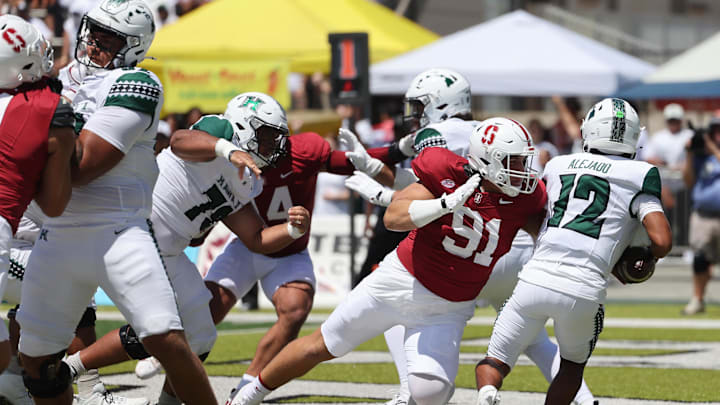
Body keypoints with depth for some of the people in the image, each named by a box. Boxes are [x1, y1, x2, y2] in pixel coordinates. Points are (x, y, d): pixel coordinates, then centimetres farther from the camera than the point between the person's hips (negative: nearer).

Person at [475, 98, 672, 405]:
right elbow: (662, 241, -5)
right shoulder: (640, 176, 5)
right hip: (583, 291, -1)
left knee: (495, 363, 14)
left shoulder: (558, 165, 16)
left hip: (536, 279, 1)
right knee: (573, 366, 27)